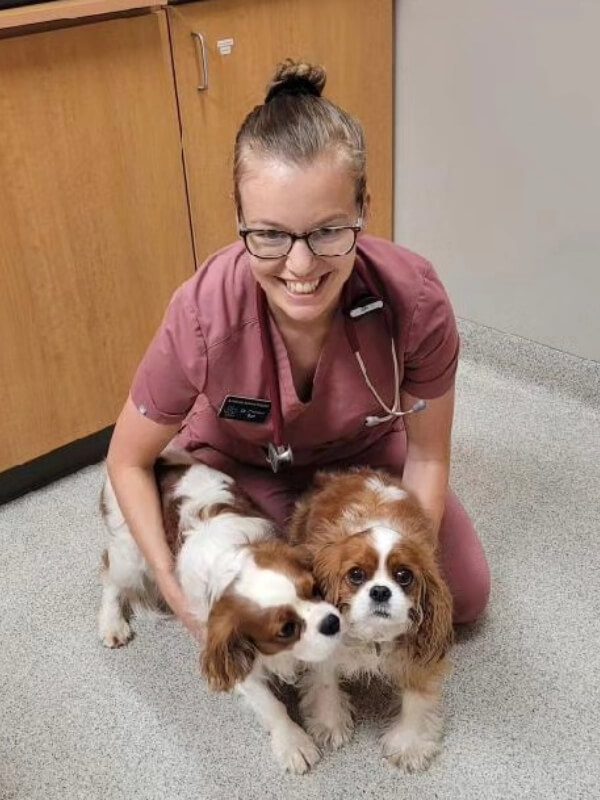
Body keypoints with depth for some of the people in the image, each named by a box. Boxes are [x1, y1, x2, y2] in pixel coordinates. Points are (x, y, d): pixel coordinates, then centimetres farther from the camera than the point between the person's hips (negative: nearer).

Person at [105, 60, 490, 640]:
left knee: (465, 596, 3)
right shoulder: (203, 317, -37)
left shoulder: (415, 300, -34)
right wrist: (172, 585, -23)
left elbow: (427, 454, -15)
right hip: (239, 461, -1)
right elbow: (128, 461, -17)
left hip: (364, 448, 2)